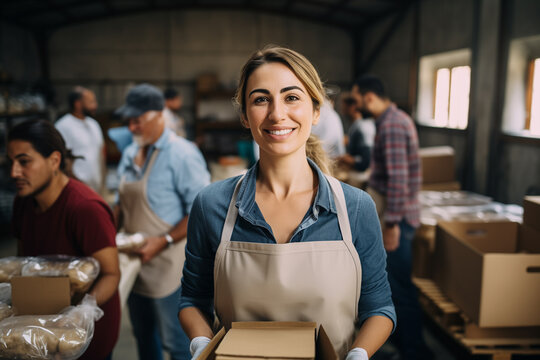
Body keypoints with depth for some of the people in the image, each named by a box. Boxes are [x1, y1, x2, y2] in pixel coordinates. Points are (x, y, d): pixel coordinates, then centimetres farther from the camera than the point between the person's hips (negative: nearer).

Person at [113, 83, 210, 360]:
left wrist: (164, 241, -23)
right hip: (134, 260, 7)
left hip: (166, 265, -7)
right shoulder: (130, 154, 8)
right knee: (143, 335, 22)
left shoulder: (182, 154, -16)